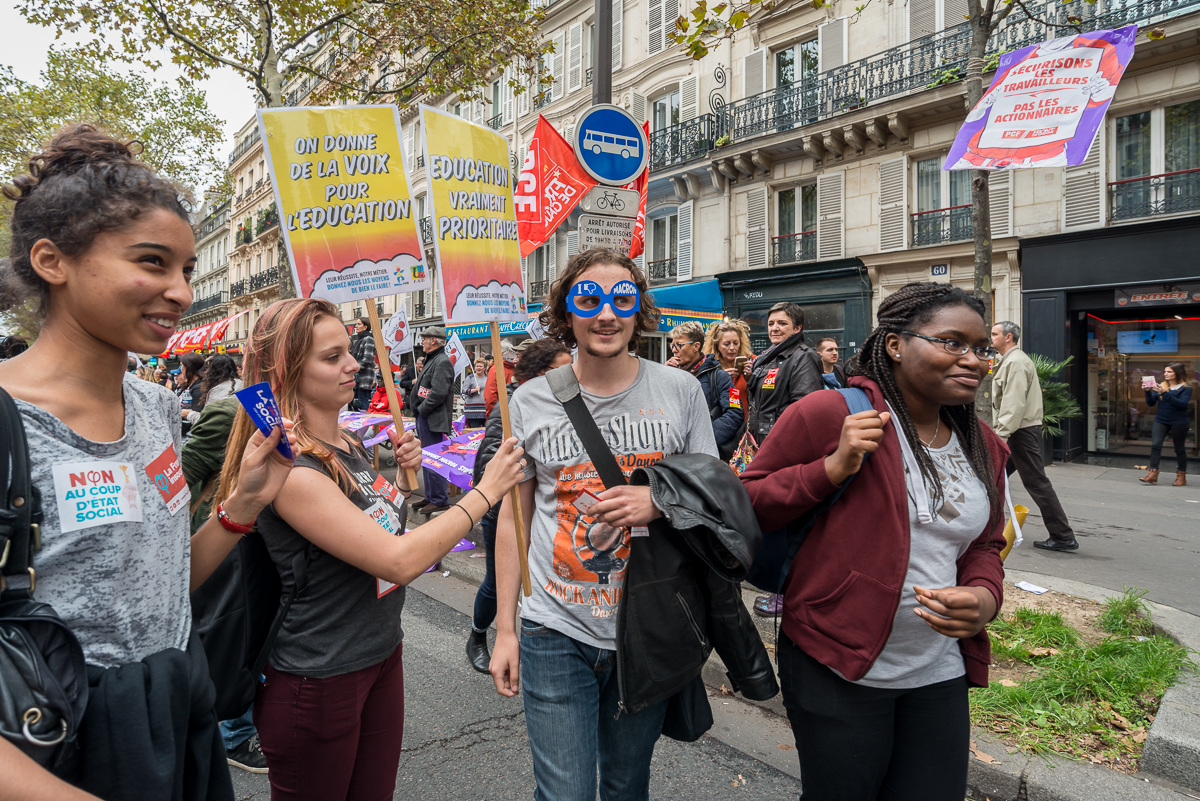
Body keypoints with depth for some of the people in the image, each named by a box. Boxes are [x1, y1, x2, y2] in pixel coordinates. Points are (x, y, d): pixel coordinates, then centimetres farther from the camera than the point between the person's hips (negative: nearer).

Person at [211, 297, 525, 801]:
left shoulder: (349, 447, 3)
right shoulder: (290, 469, -25)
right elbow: (399, 561, -29)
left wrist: (404, 474, -2)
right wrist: (486, 491, -22)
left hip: (382, 656, 8)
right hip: (317, 680, -8)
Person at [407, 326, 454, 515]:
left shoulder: (442, 361, -15)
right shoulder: (432, 360, 18)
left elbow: (438, 393, -24)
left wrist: (422, 409, -16)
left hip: (432, 419, -11)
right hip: (424, 418, 11)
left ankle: (440, 501, -1)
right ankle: (430, 497, 26)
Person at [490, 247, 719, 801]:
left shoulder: (680, 391, -4)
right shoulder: (531, 401, -3)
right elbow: (514, 516, 4)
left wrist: (658, 502, -18)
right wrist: (504, 627, 4)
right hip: (556, 635, 0)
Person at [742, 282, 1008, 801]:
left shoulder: (983, 447, 7)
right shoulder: (829, 413, -14)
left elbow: (985, 545, 17)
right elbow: (746, 503, -10)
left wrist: (985, 596, -6)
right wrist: (833, 468, -24)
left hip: (939, 675, 6)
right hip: (837, 667, -5)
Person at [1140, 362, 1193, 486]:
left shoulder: (1186, 388, -4)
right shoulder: (1161, 386, 8)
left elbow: (1182, 403, -20)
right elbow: (1151, 403, 6)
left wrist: (1165, 394, -28)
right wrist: (1148, 392, -12)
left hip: (1179, 422, -3)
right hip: (1161, 420, 3)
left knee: (1180, 448, 7)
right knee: (1155, 445, -10)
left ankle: (1181, 476, 17)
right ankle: (1153, 474, -13)